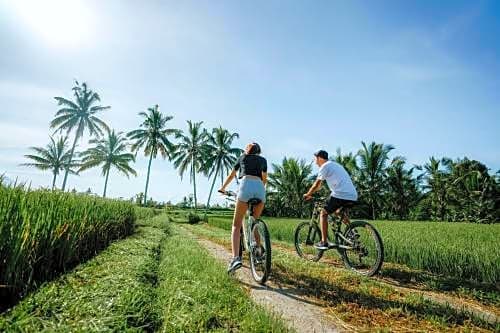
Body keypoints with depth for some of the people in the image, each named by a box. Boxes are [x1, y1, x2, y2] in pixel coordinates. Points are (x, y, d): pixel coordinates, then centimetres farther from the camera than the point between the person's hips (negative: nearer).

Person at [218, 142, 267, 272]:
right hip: (260, 188, 2)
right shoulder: (263, 160, 27)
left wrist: (223, 188, 49)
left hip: (246, 185, -2)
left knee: (236, 225, 3)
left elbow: (231, 175, 35)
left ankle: (235, 258, -14)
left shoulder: (242, 157, 26)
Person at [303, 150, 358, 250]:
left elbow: (316, 185, 2)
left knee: (323, 214, 8)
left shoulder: (324, 166, 2)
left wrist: (307, 195, 17)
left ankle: (324, 242, 5)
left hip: (340, 195, -8)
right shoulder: (337, 165, 27)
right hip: (353, 196, 8)